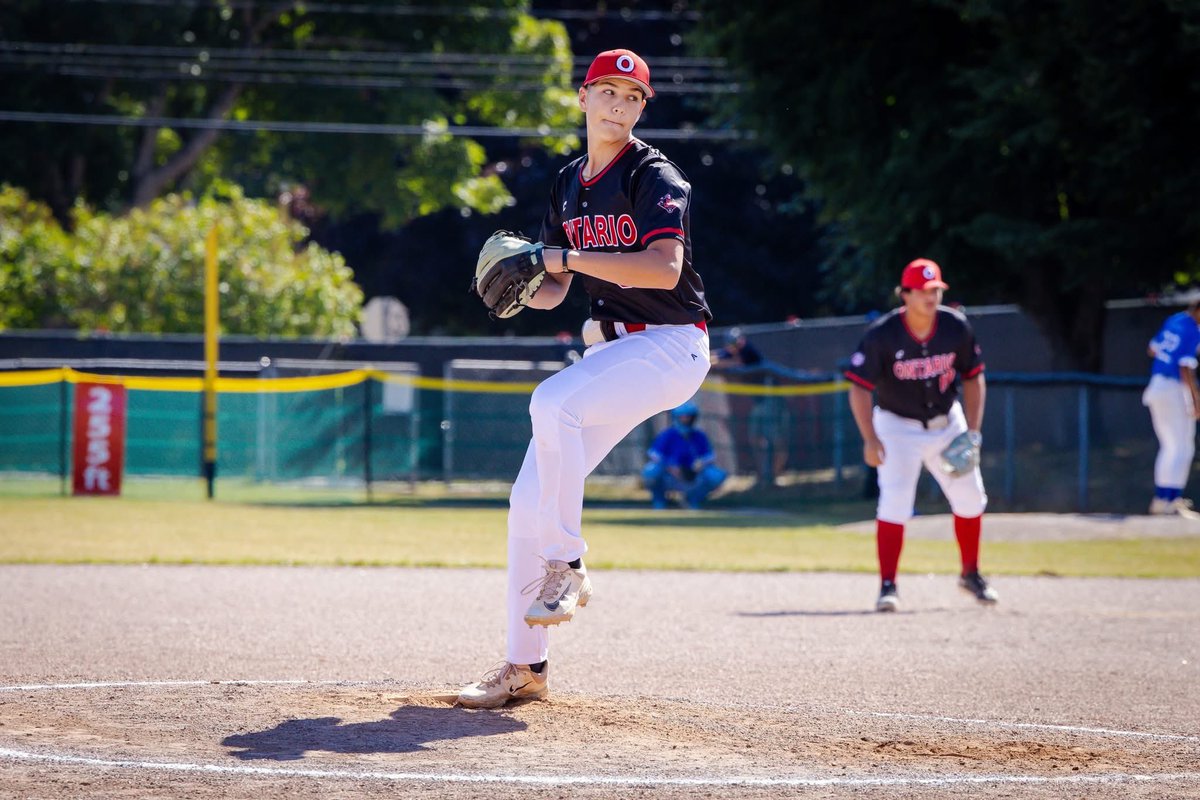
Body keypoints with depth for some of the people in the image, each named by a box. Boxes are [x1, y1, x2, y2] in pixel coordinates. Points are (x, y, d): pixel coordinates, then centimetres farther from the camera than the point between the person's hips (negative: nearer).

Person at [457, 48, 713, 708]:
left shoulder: (654, 176, -10)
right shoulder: (568, 185, 13)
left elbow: (665, 268, -25)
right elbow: (553, 293, 18)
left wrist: (568, 257, -23)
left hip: (670, 344, -8)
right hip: (610, 350, 8)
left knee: (552, 403, -33)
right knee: (529, 498, -1)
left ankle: (566, 567, -20)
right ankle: (525, 665, 5)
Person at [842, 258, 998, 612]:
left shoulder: (956, 328, -11)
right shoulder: (882, 334, -21)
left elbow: (973, 378, 1)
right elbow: (859, 387, -18)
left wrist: (972, 431, -7)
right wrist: (870, 439, -27)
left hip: (946, 422, 4)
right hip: (898, 426, -4)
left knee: (970, 497, 8)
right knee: (894, 500, -18)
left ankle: (970, 574, 29)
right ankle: (887, 586, -15)